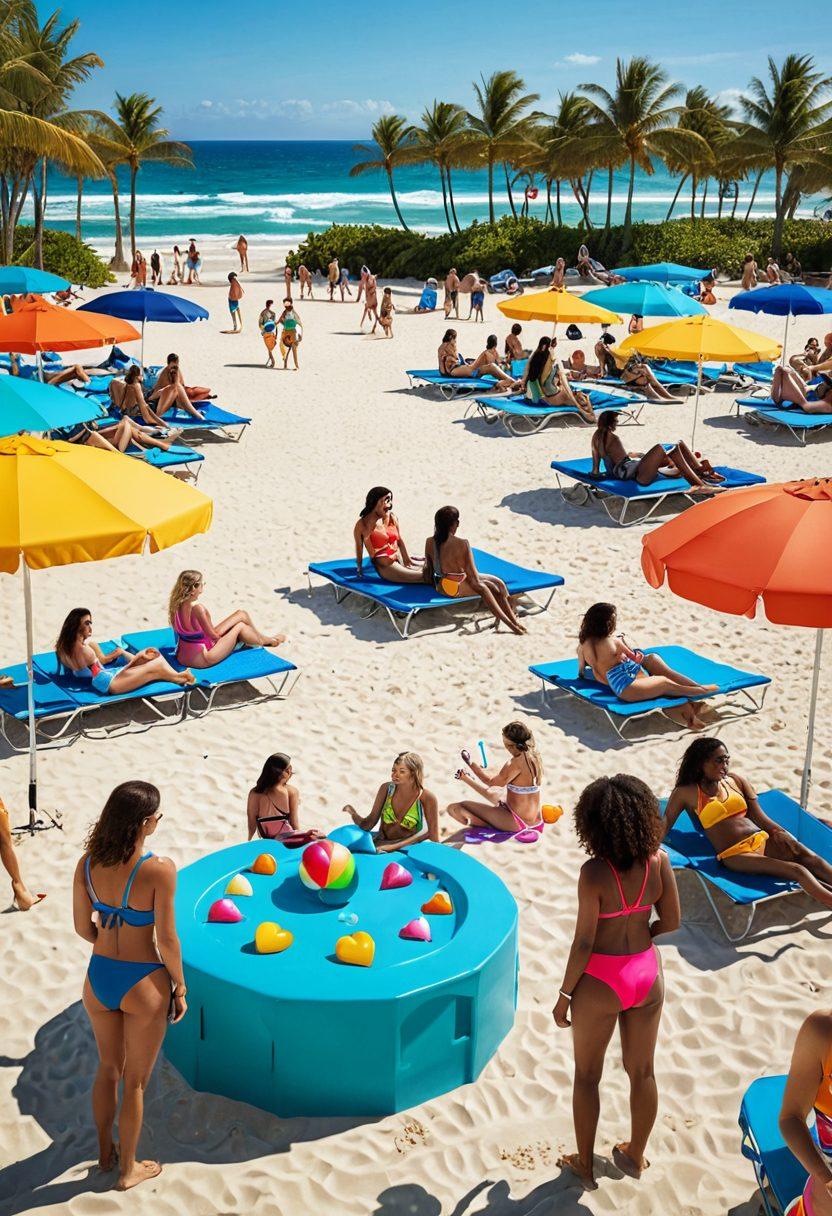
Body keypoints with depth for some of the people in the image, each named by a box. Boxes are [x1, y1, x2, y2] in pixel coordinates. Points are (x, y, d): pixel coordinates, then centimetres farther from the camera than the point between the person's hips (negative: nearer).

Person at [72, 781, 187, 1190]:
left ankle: (106, 1151, 46)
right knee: (135, 1082, 16)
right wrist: (180, 987, -3)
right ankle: (128, 1169, 33)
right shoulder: (159, 870, -25)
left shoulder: (87, 864, -10)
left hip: (98, 977, 5)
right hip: (143, 984, -5)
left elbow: (83, 927, 0)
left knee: (108, 1068, 27)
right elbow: (166, 939, -18)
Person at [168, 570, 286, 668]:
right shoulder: (198, 609, -30)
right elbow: (213, 635, -18)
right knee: (240, 626, 10)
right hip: (202, 660, -8)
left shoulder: (176, 605, -5)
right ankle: (264, 640, 38)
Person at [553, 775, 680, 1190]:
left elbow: (584, 942, -19)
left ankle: (585, 1165, 32)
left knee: (586, 1076, 17)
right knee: (642, 1070, 23)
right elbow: (671, 921, 0)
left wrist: (564, 995, -6)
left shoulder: (595, 872, -25)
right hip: (646, 974, 5)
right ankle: (636, 1156, 41)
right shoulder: (659, 860, -11)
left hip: (600, 982, -4)